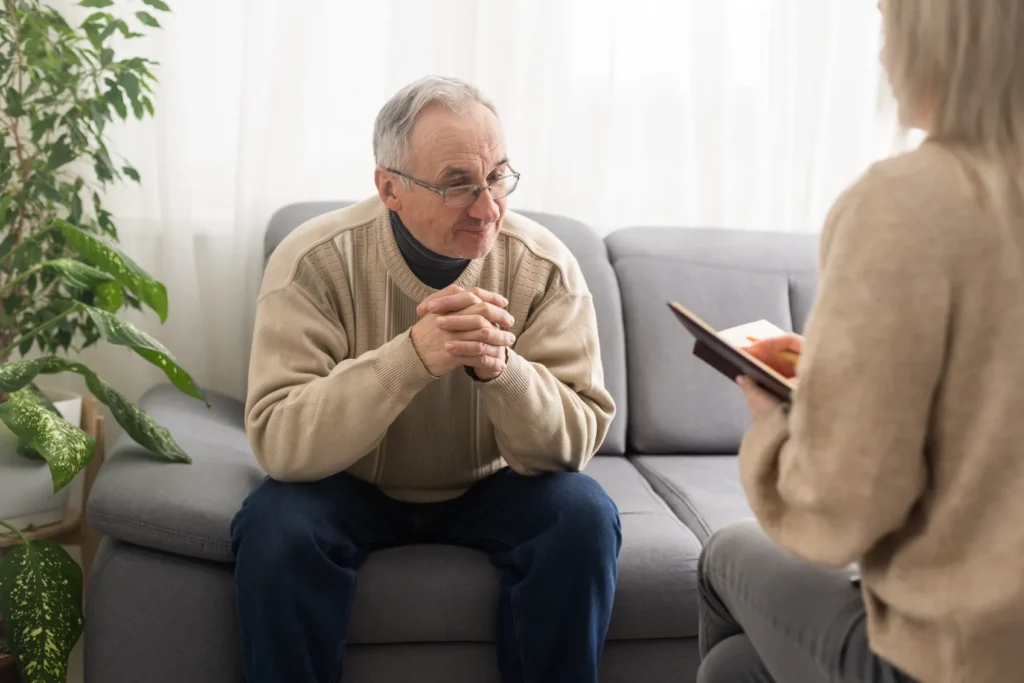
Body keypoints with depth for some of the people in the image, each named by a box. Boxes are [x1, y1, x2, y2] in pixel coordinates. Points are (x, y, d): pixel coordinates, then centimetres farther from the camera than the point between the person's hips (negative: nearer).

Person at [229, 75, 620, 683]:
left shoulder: (545, 268, -16)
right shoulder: (316, 263, -21)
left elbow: (575, 442, -18)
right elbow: (278, 441, -29)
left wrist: (501, 368, -39)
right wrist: (412, 356, -43)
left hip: (489, 491, 2)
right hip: (351, 490, -1)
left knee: (584, 516, -25)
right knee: (277, 526, -30)